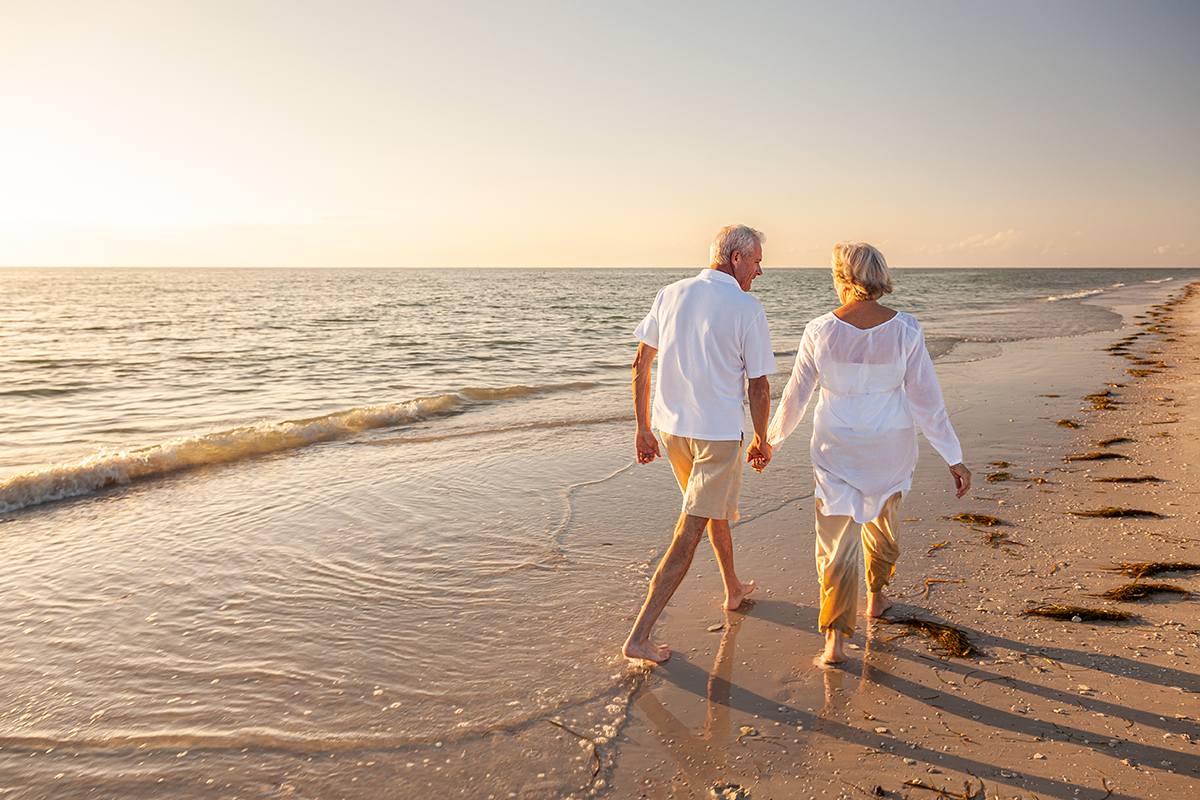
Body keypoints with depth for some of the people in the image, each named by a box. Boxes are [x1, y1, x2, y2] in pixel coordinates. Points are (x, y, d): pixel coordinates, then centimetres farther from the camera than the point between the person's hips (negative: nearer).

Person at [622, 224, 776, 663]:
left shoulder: (670, 294, 3)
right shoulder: (747, 308, -12)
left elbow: (640, 364, 4)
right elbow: (758, 386, -8)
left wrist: (642, 428, 11)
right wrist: (762, 441, 7)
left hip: (671, 427, 6)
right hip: (719, 433, -6)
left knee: (715, 506, 28)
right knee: (688, 535, -1)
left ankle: (733, 589, 46)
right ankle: (639, 635, -1)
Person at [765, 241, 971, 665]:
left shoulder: (820, 331, -14)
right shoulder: (905, 330, -13)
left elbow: (796, 395, -5)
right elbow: (926, 399, -10)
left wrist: (772, 438, 12)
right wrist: (954, 458, -2)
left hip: (836, 448, -2)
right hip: (889, 447, 2)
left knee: (837, 541, 4)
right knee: (881, 519, 28)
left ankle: (835, 637, -4)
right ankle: (876, 596, 48)